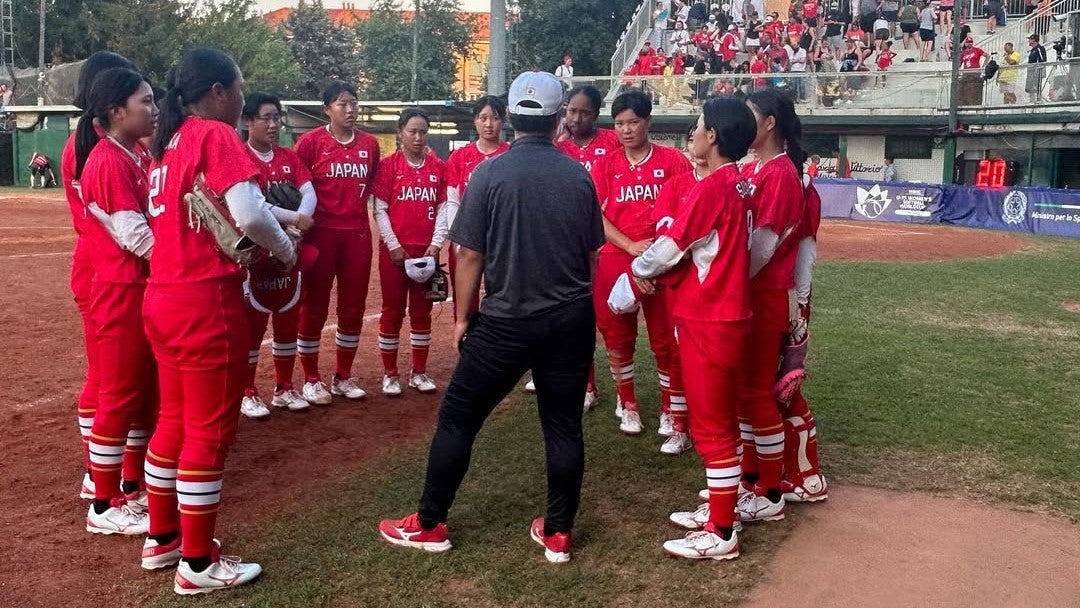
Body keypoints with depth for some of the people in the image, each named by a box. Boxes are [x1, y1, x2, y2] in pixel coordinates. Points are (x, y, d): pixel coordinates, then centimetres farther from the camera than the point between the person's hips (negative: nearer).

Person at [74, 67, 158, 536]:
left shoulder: (135, 159, 12)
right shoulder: (108, 161, -16)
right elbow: (136, 237, -21)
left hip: (144, 288, 9)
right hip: (121, 293, -9)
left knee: (146, 391, 15)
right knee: (119, 396, -2)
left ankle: (134, 486, 28)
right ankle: (104, 507, 9)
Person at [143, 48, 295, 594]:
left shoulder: (167, 141, 14)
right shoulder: (216, 135, -11)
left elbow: (178, 215, 10)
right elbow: (249, 215, -22)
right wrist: (286, 251, -4)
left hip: (162, 298, 9)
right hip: (206, 302, -9)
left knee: (174, 420, 19)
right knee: (210, 429, 1)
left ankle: (161, 538, 32)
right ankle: (198, 564, 11)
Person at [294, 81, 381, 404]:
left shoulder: (369, 144, 7)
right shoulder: (310, 141, -5)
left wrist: (355, 205, 10)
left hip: (358, 234, 4)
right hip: (321, 232, -4)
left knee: (354, 307, 9)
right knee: (314, 306, 3)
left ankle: (343, 377, 22)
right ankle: (311, 380, 14)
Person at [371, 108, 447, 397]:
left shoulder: (438, 167, 5)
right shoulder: (389, 165, -2)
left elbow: (442, 209, 4)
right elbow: (380, 210, -4)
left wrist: (435, 244, -6)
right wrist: (393, 246, -10)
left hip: (427, 251, 3)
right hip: (395, 250, -3)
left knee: (422, 310, 9)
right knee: (393, 310, 4)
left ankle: (419, 372, 19)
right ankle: (390, 374, 12)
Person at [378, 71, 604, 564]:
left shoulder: (490, 173, -9)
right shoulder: (579, 175, 1)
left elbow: (470, 255, -7)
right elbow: (591, 254, 8)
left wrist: (463, 316, 4)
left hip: (506, 321, -3)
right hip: (571, 320, 3)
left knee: (458, 416, 9)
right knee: (564, 426, 11)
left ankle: (429, 524, 17)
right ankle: (558, 533, 18)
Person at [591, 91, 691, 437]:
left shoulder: (673, 160, 1)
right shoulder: (605, 165, 6)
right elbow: (595, 215, 0)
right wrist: (630, 245, -13)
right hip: (615, 260, 2)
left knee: (666, 338, 2)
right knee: (617, 337, 9)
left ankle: (669, 410, 15)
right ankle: (627, 404, 25)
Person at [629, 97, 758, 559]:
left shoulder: (710, 189, -19)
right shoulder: (740, 187, 9)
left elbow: (665, 251, -15)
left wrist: (637, 268, 5)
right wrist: (657, 266, 6)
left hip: (707, 323, -9)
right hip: (730, 316, 9)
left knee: (711, 426, -1)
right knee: (720, 421, 19)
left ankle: (721, 535, 8)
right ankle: (719, 509, 32)